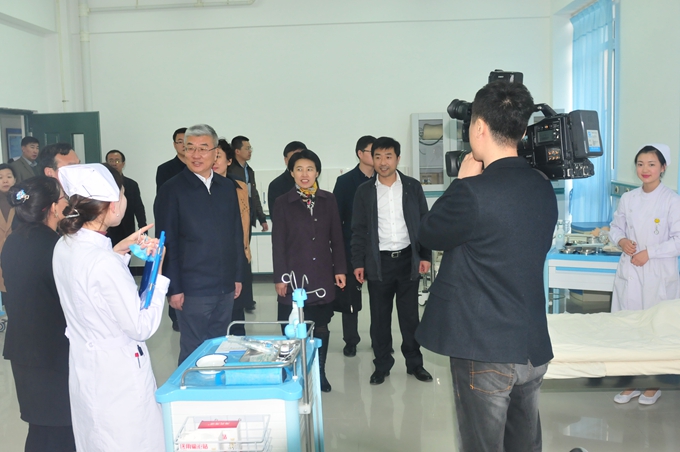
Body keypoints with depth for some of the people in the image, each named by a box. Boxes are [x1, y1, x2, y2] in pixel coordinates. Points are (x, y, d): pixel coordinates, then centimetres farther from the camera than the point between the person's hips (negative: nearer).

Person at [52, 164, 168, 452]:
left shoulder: (65, 245, -3)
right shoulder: (105, 262, -29)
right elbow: (142, 327, -22)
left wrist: (119, 251, 5)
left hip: (84, 365, 9)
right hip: (116, 372, -9)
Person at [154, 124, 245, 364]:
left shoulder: (227, 187, 8)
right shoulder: (171, 190, -6)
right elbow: (167, 243, -7)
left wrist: (238, 276, 10)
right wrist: (174, 288, -10)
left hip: (225, 287, 5)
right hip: (193, 290, -5)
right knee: (194, 353, 4)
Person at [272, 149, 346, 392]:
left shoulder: (328, 200, 6)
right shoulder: (283, 203, 0)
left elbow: (336, 237, 8)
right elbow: (278, 243, -2)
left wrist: (340, 269, 3)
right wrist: (280, 277, -6)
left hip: (322, 276, 2)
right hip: (294, 276, -2)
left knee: (321, 328, 9)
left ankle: (319, 374, 24)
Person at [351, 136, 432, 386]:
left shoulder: (412, 187, 2)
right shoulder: (364, 191, 2)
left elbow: (424, 223, 4)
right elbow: (358, 230, 3)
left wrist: (425, 256, -2)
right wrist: (358, 263, -2)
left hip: (408, 259, 0)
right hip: (378, 262, 0)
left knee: (410, 315, 9)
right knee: (379, 317, 6)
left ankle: (414, 362, 22)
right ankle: (382, 365, 19)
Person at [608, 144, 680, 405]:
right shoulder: (628, 199, 7)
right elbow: (616, 227, 15)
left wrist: (649, 253, -15)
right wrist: (621, 240, -6)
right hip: (629, 272, 4)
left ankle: (653, 385, 20)